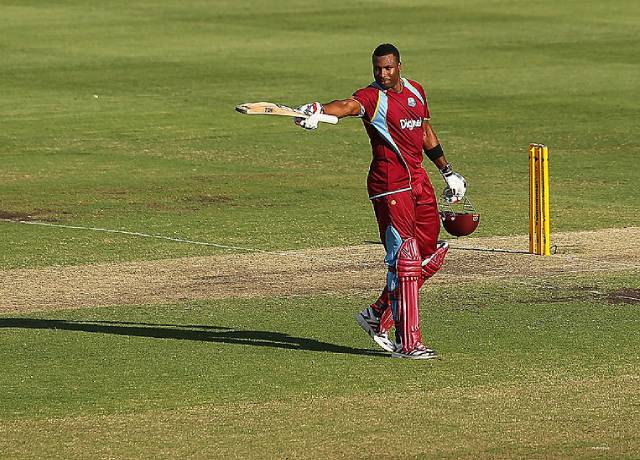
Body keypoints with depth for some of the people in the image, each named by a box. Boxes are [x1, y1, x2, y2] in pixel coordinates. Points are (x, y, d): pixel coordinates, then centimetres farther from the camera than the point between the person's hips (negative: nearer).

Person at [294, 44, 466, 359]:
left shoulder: (415, 91, 12)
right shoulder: (372, 97, -10)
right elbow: (348, 106, -32)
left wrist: (447, 172, 30)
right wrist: (317, 111, -53)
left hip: (419, 180, 8)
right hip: (389, 186, -8)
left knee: (430, 255, 11)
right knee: (404, 260, -10)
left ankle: (379, 315, 23)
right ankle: (408, 343, -8)